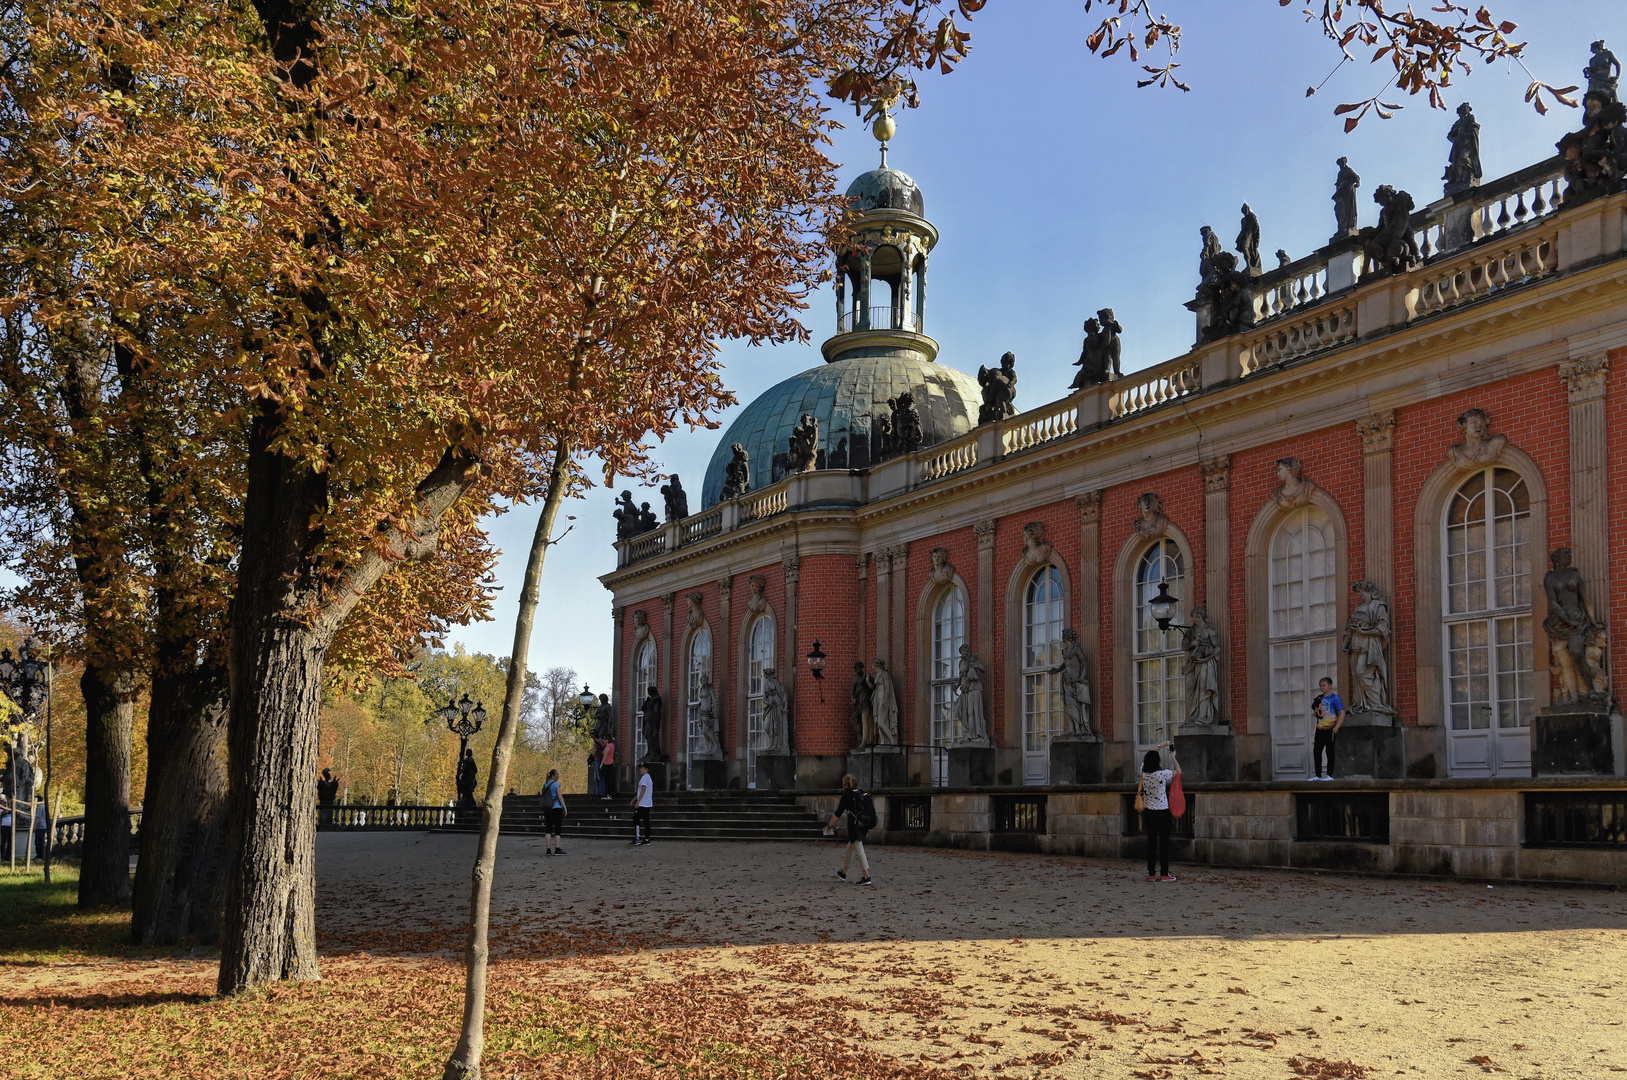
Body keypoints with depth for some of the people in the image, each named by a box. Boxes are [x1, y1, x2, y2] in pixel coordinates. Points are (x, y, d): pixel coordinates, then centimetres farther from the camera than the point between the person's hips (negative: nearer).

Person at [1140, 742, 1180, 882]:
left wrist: (1160, 746, 24)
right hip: (1163, 812, -5)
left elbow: (1146, 759, 19)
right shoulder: (1162, 774, -15)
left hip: (1149, 812, 5)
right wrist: (1173, 757, 17)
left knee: (1151, 842, 8)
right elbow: (1178, 771, 2)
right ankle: (1164, 874, 2)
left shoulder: (1144, 773, -2)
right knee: (1164, 843, 1)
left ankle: (1151, 873, 9)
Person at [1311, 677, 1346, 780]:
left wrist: (1336, 727, -18)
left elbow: (1342, 713, -11)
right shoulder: (1319, 698, 13)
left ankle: (1329, 775, 4)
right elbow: (1315, 712, 25)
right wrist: (1316, 713, -1)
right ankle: (1318, 775, 14)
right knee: (1316, 751, 6)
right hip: (1320, 729, 7)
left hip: (1330, 729, -7)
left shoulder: (1334, 698, -6)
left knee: (1330, 752, -1)